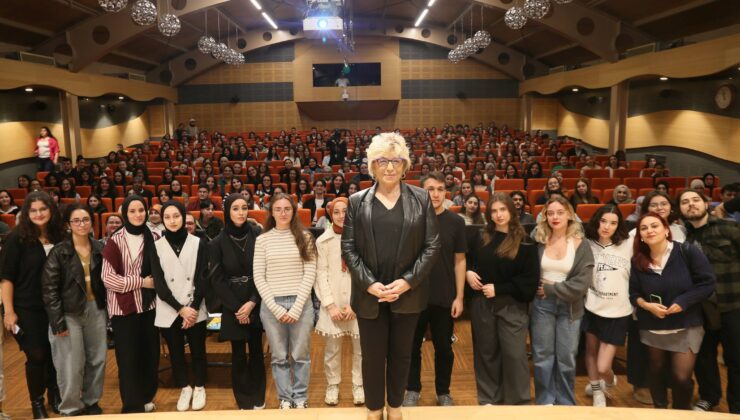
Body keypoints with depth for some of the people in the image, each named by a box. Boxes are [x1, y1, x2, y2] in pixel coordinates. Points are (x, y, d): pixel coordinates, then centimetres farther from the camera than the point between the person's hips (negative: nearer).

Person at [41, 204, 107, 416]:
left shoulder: (100, 249, 3)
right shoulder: (59, 252, -7)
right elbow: (49, 288, -9)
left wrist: (108, 309, 3)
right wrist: (57, 321, -13)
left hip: (96, 309, 4)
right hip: (70, 313, -4)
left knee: (97, 359, 11)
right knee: (71, 365, 1)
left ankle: (91, 401, 30)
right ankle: (71, 408, 20)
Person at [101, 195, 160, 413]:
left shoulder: (154, 238, 2)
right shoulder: (115, 241, -8)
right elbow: (108, 278, -12)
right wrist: (141, 282, -14)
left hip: (149, 305, 4)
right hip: (124, 308, -3)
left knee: (151, 355, 10)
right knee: (128, 359, 2)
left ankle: (145, 399, 30)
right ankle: (132, 406, 16)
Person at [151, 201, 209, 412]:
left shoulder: (198, 243, 1)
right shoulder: (156, 246, 2)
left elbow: (203, 279, -1)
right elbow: (159, 283, -3)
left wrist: (194, 307, -12)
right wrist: (180, 309, -11)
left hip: (195, 310, -1)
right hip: (169, 312, 1)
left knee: (198, 351, 7)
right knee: (176, 353, 11)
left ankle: (199, 387, 27)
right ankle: (185, 388, 30)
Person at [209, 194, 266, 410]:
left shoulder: (258, 235, -5)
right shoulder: (218, 242, -3)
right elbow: (216, 279, -1)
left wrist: (252, 302, -11)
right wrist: (236, 307, -7)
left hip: (256, 303, 0)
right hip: (232, 307, 0)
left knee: (256, 351, 8)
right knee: (238, 354, 6)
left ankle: (258, 398, 24)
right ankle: (244, 401, 21)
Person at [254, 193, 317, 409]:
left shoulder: (304, 237, 1)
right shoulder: (262, 240, 2)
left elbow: (310, 274, -3)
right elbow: (259, 278, 0)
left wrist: (297, 307, -10)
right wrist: (276, 308, -8)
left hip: (301, 303, 0)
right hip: (272, 305, 0)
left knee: (301, 355, 9)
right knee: (279, 357, 10)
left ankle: (301, 397, 25)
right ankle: (285, 398, 26)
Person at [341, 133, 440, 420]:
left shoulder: (421, 199, 0)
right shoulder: (357, 201, 1)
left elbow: (432, 246, -2)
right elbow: (348, 247, -2)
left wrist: (408, 281, -12)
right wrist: (369, 283, -12)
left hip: (408, 293, 0)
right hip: (369, 294, 0)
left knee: (401, 354, 14)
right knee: (372, 355, 10)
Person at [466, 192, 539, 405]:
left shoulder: (525, 242, -6)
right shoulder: (480, 238, 7)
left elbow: (531, 279, -9)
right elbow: (467, 261, 20)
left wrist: (499, 289, -14)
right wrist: (468, 272, -3)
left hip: (512, 305, -3)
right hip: (481, 304, 4)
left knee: (514, 354, -3)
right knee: (486, 352, 12)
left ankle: (519, 402, 13)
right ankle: (488, 399, 25)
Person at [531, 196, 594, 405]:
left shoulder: (580, 244, -5)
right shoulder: (538, 242, -1)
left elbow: (583, 282, -13)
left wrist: (552, 289, -13)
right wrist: (539, 288, -9)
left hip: (569, 307, -1)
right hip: (542, 305, 1)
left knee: (566, 359, 7)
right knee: (542, 357, 7)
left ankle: (566, 405, 25)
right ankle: (544, 403, 22)